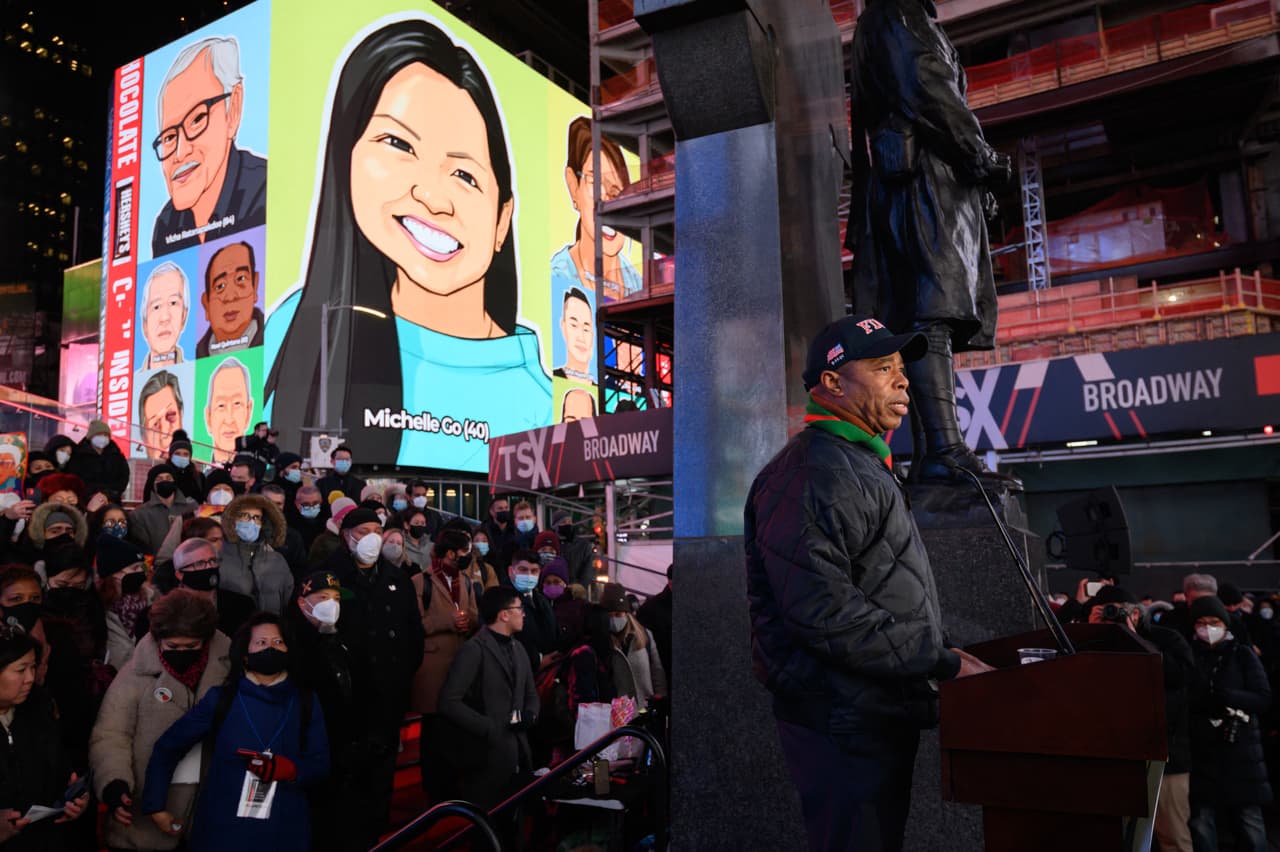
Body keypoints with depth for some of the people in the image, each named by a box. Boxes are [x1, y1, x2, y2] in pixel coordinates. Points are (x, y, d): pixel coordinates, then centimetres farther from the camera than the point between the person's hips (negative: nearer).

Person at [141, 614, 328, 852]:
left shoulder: (305, 702, 0)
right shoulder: (220, 699, -3)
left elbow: (320, 765, -1)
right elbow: (166, 748, 3)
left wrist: (289, 770, -19)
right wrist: (156, 806, -1)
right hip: (222, 828, -1)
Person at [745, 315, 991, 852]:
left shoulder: (861, 466, 18)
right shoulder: (812, 472, -19)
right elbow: (824, 613, -27)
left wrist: (942, 654, 14)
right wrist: (944, 663, -21)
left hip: (883, 716, 10)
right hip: (844, 725, -10)